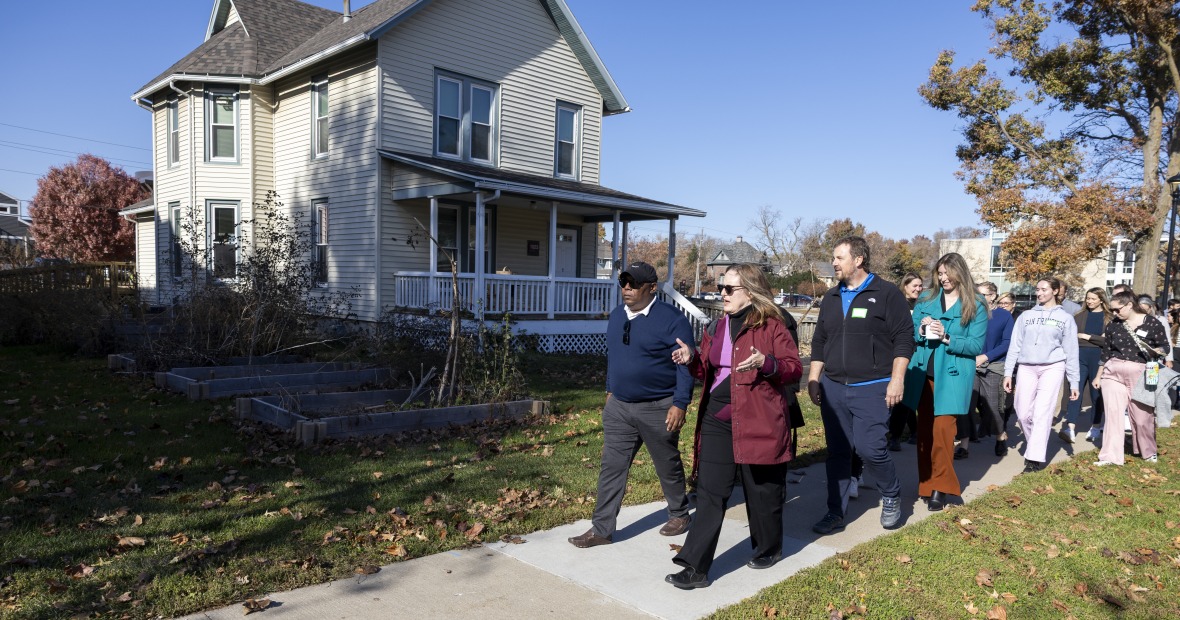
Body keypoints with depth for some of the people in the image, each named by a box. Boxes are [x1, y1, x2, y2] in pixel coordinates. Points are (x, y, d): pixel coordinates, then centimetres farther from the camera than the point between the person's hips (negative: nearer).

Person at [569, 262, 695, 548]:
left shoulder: (672, 319, -15)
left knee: (668, 467, 14)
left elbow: (685, 364, -15)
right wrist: (610, 390, 19)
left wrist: (680, 404, -19)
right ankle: (601, 529, 12)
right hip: (619, 407, 5)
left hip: (658, 409, -5)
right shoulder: (617, 315, 6)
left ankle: (679, 515, 36)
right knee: (611, 468, 4)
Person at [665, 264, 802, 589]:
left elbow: (794, 369, -9)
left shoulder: (771, 326, -6)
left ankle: (768, 549, 37)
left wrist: (766, 363, -26)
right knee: (709, 493, 3)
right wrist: (693, 358, -1)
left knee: (762, 491, 12)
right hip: (717, 420, 5)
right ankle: (695, 567, 6)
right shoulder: (717, 327, 13)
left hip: (758, 422, -5)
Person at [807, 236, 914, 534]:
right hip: (833, 388, 5)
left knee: (870, 448, -11)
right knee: (837, 453, 7)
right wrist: (813, 380, 11)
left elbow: (904, 339, -7)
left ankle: (892, 497, 18)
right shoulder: (831, 298, 13)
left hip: (872, 389, -5)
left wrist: (897, 379, -13)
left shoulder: (887, 294, -3)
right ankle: (835, 514, 17)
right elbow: (819, 342, 17)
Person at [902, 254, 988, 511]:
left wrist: (947, 337, -20)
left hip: (952, 376, -4)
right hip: (923, 375, 4)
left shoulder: (975, 307, -1)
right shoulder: (925, 301, 9)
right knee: (924, 429, 8)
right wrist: (920, 331, -12)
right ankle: (926, 481, 20)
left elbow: (977, 345, -7)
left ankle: (939, 487, 2)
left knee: (942, 429, -9)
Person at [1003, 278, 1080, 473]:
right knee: (1023, 413, 2)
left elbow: (1071, 351, 8)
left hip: (1052, 368, -2)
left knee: (1042, 412, -9)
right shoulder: (1026, 315, 11)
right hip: (1026, 368, 2)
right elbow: (1015, 345, 9)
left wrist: (1074, 382, 5)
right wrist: (1008, 372, 3)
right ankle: (1033, 446, 26)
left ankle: (1036, 458, -8)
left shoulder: (1065, 318, 7)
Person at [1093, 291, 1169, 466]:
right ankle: (1110, 455, 1)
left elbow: (1165, 347, 1)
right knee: (1113, 414, -2)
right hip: (1113, 373, 2)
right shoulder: (1113, 325, 5)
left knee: (1142, 416, 8)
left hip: (1140, 375, -2)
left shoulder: (1152, 324, -4)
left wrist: (1154, 351, -22)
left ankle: (1149, 451, 31)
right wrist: (1099, 376, 16)